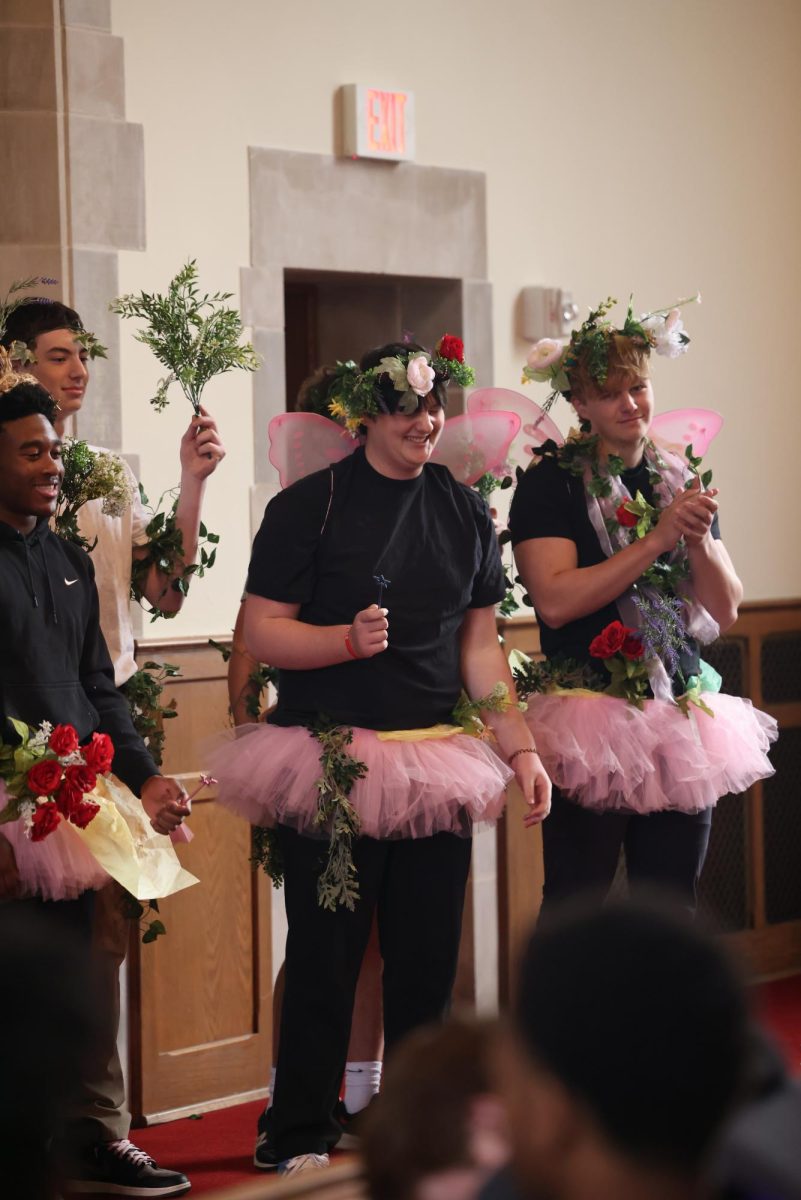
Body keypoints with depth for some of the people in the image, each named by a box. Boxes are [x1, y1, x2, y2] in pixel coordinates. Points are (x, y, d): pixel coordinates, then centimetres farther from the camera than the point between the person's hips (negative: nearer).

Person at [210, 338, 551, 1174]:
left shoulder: (463, 511, 11)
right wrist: (348, 639, -22)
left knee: (428, 957, 6)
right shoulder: (308, 507, -3)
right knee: (324, 957, -1)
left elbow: (479, 643, 13)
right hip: (329, 762, -4)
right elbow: (261, 632, -6)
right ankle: (297, 1136, 12)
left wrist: (520, 747, 5)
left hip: (435, 763, 4)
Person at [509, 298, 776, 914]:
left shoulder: (682, 479, 12)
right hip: (591, 723, -5)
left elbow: (725, 611, 9)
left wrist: (699, 541, -9)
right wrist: (657, 540, -16)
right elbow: (556, 600, -16)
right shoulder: (551, 483, -3)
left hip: (685, 720, 5)